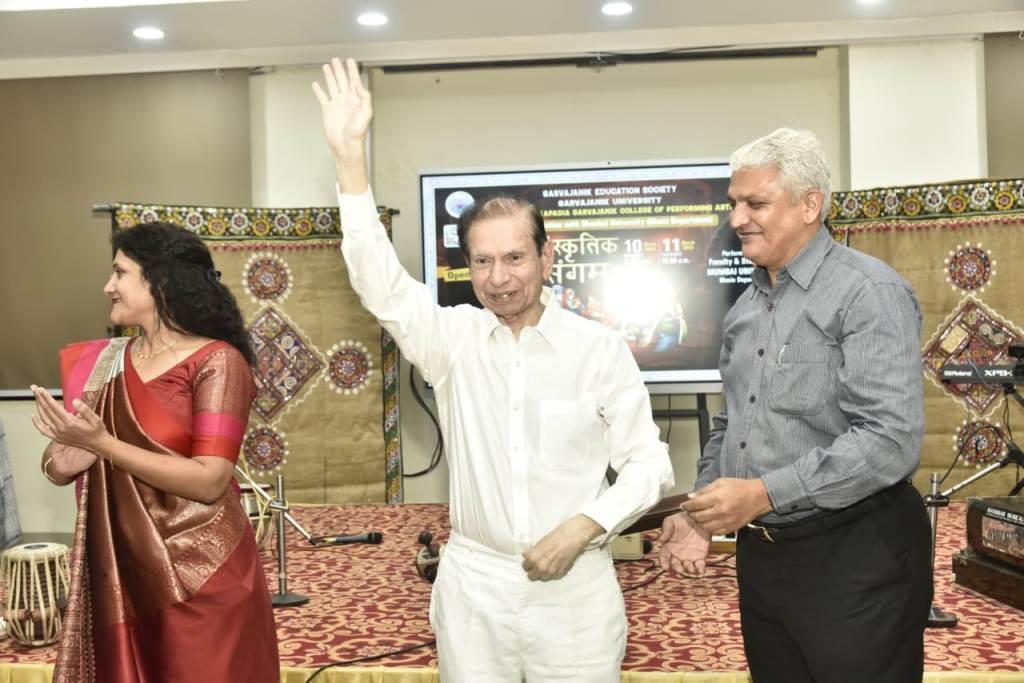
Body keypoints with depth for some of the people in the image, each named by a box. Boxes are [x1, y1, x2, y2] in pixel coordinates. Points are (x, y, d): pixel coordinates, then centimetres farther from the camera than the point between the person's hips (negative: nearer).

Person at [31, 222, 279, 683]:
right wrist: (60, 463, -11)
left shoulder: (217, 362, -11)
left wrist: (102, 444, -21)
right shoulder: (103, 361, 7)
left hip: (199, 576, -5)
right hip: (118, 572, 5)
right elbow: (62, 462, 12)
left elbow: (209, 481, -19)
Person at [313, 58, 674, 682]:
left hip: (576, 586, -1)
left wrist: (584, 527, -17)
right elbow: (381, 284, -13)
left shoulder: (600, 348, -6)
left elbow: (648, 461, -2)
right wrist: (351, 157, -21)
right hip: (471, 583, 2)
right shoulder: (454, 339, -1)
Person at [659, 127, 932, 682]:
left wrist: (764, 492, -25)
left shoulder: (868, 292, -14)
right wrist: (700, 512, 5)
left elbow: (891, 439, -23)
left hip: (855, 557, -7)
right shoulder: (744, 309, 11)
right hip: (760, 552, 7)